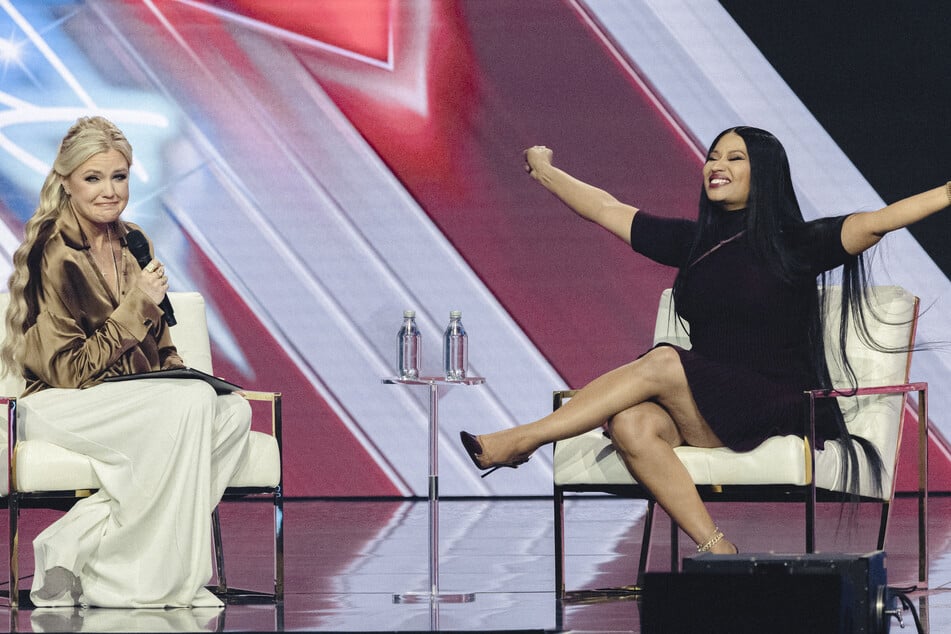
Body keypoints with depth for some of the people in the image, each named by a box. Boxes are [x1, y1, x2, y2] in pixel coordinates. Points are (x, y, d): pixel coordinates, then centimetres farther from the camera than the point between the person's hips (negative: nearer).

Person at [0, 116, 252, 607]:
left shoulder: (132, 246, 11)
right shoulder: (53, 256, -13)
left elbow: (158, 348, 20)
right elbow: (68, 371, -14)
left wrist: (182, 376, -2)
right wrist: (136, 306, -17)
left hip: (135, 395, 8)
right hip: (57, 405, -8)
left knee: (234, 411, -21)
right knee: (192, 403, -32)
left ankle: (83, 536, -23)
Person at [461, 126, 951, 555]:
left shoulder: (795, 243, -1)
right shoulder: (691, 241, 16)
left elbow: (878, 220, -14)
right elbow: (606, 209, 26)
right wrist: (546, 172, 33)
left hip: (777, 409, -5)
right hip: (705, 412, 5)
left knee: (663, 364, -27)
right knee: (631, 426, -28)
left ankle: (523, 439, -22)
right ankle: (715, 549, -33)